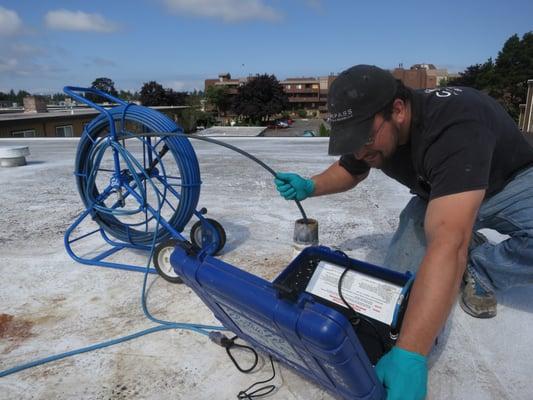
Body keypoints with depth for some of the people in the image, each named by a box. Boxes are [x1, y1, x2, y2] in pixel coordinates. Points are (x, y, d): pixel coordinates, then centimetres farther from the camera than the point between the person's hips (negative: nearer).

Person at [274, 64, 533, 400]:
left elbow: (446, 244, -51)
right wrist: (309, 187, -16)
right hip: (439, 197, 5)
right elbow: (350, 171, 6)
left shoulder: (454, 126, -41)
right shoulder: (369, 126, -17)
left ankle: (479, 273, -6)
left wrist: (409, 356, -55)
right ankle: (469, 246, 11)